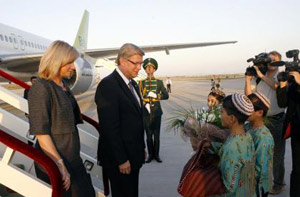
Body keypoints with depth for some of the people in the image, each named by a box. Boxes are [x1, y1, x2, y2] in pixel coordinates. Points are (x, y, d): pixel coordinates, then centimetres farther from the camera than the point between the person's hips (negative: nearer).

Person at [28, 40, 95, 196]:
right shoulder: (41, 88, -16)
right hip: (54, 162, -8)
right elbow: (40, 132, -19)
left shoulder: (62, 86, 8)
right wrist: (59, 164, -21)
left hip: (73, 158, 8)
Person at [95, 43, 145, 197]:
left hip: (133, 154, 8)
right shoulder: (108, 85, -18)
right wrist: (121, 159, -19)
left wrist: (142, 148, 15)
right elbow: (109, 127, -21)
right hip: (118, 157, -8)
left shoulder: (132, 84, 10)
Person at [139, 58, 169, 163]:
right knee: (149, 135, 6)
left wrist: (155, 95, -17)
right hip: (146, 112, 0)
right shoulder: (141, 82, 5)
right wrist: (145, 104, -13)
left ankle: (156, 155, 17)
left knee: (156, 134, 5)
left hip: (156, 112, 0)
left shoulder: (159, 82, 5)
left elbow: (166, 95, -3)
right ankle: (150, 154, 18)